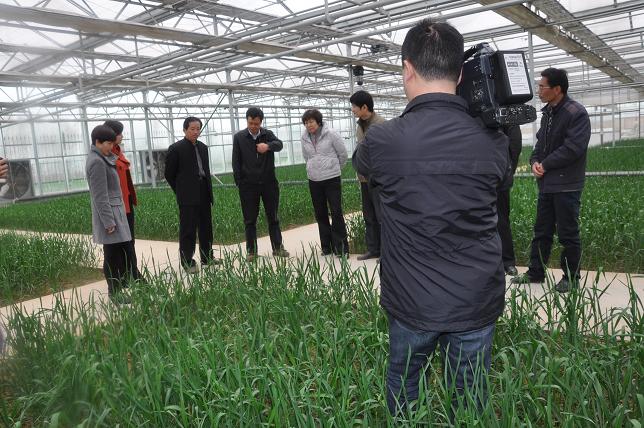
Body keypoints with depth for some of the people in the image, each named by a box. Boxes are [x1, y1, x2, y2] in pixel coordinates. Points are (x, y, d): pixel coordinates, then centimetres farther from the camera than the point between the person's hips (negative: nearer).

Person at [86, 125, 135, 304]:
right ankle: (115, 294, 5)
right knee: (113, 256, -3)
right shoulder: (97, 162, -15)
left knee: (124, 252, 12)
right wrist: (109, 222, -19)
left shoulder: (102, 159, 15)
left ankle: (119, 289, 21)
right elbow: (100, 196, -18)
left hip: (116, 212, 10)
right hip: (110, 214, -10)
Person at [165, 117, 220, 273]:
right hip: (188, 197, -6)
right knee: (188, 230, -2)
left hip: (204, 195, 6)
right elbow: (169, 174, -1)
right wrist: (181, 191, 3)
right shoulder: (176, 148, -6)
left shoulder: (203, 147, 12)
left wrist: (209, 191, 11)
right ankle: (187, 262, 4)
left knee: (206, 228, 12)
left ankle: (207, 258, 23)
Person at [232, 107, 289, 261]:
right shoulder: (239, 137, 2)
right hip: (248, 184, -1)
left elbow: (279, 144, -18)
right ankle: (251, 250, 13)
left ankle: (277, 247, 16)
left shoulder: (268, 134, 3)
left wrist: (268, 146, -40)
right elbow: (236, 161, 1)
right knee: (250, 219, 5)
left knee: (273, 217, 8)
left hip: (269, 182, 1)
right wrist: (238, 182, -5)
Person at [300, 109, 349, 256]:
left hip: (332, 179, -4)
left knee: (336, 212, -5)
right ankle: (327, 247, 18)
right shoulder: (305, 137, 4)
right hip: (314, 180, 5)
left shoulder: (331, 134, -9)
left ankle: (341, 247, 2)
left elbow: (343, 154, 0)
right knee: (320, 215, 9)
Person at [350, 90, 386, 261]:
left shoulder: (381, 124, -12)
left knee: (382, 216, -1)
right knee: (369, 216, 13)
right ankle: (373, 249, 22)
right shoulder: (359, 125, 10)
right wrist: (360, 173, 14)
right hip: (364, 178, 8)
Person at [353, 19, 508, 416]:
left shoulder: (383, 139, -14)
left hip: (412, 303, -2)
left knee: (402, 387, 22)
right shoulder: (494, 139, -6)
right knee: (471, 395, 19)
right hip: (478, 302, 2)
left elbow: (362, 168, 11)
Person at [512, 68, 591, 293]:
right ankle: (535, 272, 24)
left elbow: (573, 148, -20)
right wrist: (535, 161, -2)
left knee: (568, 234, 2)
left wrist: (545, 165, -13)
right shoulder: (547, 113, 13)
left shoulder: (576, 113, -12)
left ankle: (571, 278, 15)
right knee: (542, 231, 14)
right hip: (546, 183, 8)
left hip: (566, 185, -8)